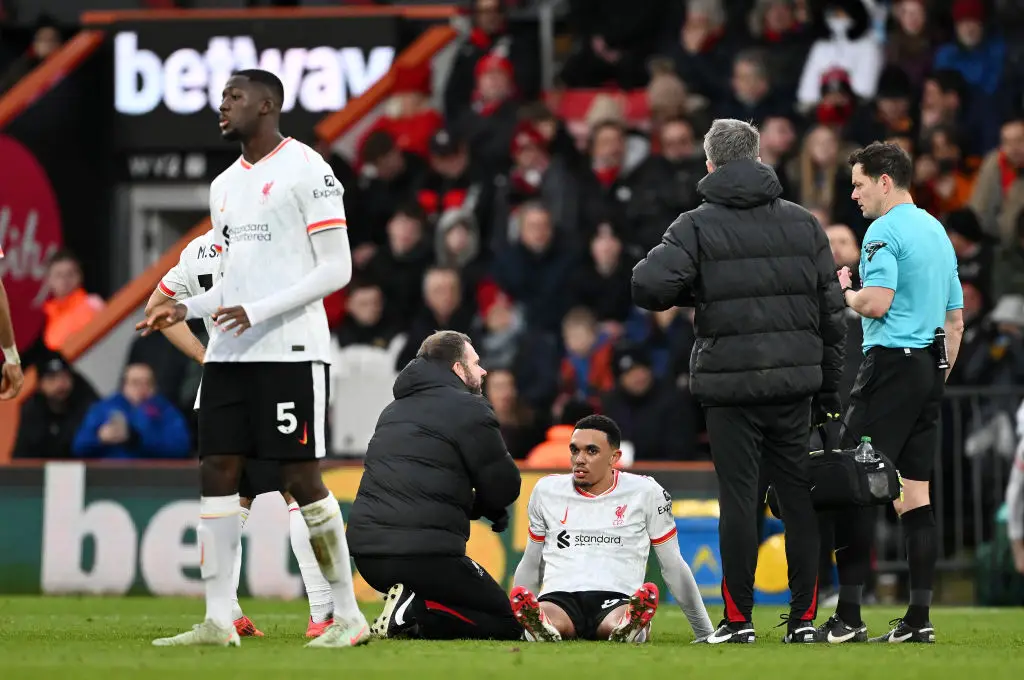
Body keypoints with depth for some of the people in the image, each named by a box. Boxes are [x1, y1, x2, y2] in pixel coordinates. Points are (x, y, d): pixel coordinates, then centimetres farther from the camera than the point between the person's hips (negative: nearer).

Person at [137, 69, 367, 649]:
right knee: (218, 471, 1)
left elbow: (336, 269, -11)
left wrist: (257, 312, -18)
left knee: (302, 477, -7)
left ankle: (349, 615, 1)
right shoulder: (226, 185, 18)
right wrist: (186, 309, 6)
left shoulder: (306, 170, -6)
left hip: (291, 351, -8)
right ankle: (219, 620, 3)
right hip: (229, 353, 8)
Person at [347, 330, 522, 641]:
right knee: (506, 623, 2)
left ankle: (408, 611, -3)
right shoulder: (468, 409, -3)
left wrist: (482, 508, 18)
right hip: (424, 554, -8)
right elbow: (504, 486, -3)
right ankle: (415, 615, -19)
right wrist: (488, 507, 21)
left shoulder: (395, 409, 23)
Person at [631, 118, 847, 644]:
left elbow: (648, 287, -17)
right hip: (794, 382, 3)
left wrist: (694, 292, 4)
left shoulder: (697, 226, -3)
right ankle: (804, 617, 8)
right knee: (799, 496, 8)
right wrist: (829, 391, 14)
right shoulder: (803, 224, 8)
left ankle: (738, 619, 1)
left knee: (739, 499, 0)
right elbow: (832, 313, 9)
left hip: (730, 385, -3)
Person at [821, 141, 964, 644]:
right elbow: (956, 319, 22)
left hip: (891, 362, -9)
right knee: (915, 495, 7)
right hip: (930, 367, 9)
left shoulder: (885, 231, -9)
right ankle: (919, 618, 3)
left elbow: (877, 302, -21)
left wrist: (845, 291, 0)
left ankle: (848, 616, -13)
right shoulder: (937, 232, 19)